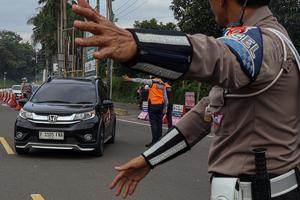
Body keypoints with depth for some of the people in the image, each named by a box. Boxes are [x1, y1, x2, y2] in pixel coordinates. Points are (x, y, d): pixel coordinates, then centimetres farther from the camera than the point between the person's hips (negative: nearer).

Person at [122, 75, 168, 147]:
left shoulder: (152, 82, -2)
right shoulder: (163, 85, 14)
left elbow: (140, 80, -4)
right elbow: (165, 98, 14)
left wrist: (129, 79, -1)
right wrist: (165, 108, 18)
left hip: (153, 105, -5)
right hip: (161, 105, 5)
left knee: (153, 123, -6)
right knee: (159, 123, 9)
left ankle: (154, 141, -10)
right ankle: (159, 140, 11)